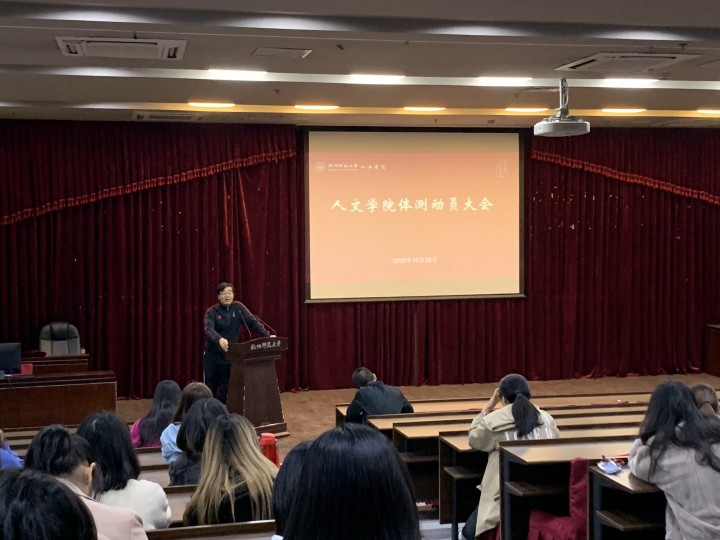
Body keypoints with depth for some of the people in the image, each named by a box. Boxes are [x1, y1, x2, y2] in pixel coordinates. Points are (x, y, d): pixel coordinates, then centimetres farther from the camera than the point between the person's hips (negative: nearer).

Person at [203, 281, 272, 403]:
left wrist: (268, 336, -21)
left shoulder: (238, 307, -1)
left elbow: (253, 322, -7)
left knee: (226, 389, 3)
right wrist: (220, 339, -48)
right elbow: (209, 329, -26)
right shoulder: (212, 311, -9)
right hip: (212, 355, -2)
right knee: (210, 389, 4)